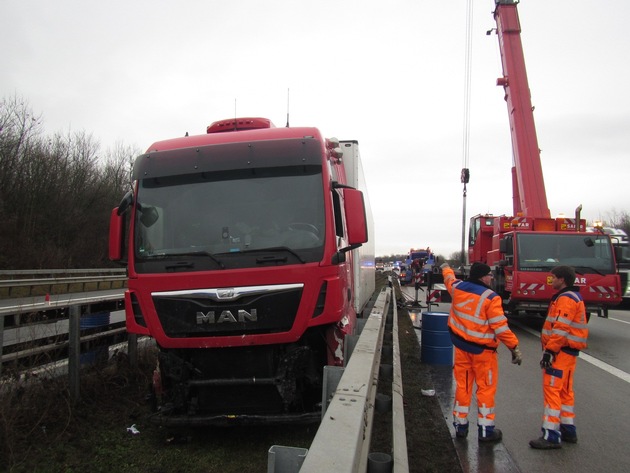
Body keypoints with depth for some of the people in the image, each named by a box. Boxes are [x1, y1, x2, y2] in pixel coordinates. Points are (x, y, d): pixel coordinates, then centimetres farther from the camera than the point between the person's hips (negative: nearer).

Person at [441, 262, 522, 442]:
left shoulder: (457, 287, -1)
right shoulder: (491, 298, -17)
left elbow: (449, 279, 24)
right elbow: (500, 327, -19)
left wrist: (446, 268, 46)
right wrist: (514, 347, -11)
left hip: (461, 345, 6)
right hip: (482, 349, -5)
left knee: (462, 386, 14)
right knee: (486, 388, 6)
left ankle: (460, 426, 23)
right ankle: (486, 430, 11)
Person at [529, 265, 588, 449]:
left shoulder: (566, 299, -16)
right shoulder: (574, 298, 18)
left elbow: (561, 329, -23)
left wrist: (549, 350, -23)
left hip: (560, 352, -11)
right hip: (568, 351, 11)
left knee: (552, 390, -10)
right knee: (565, 391, 16)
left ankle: (551, 436, -9)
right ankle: (568, 430, 25)